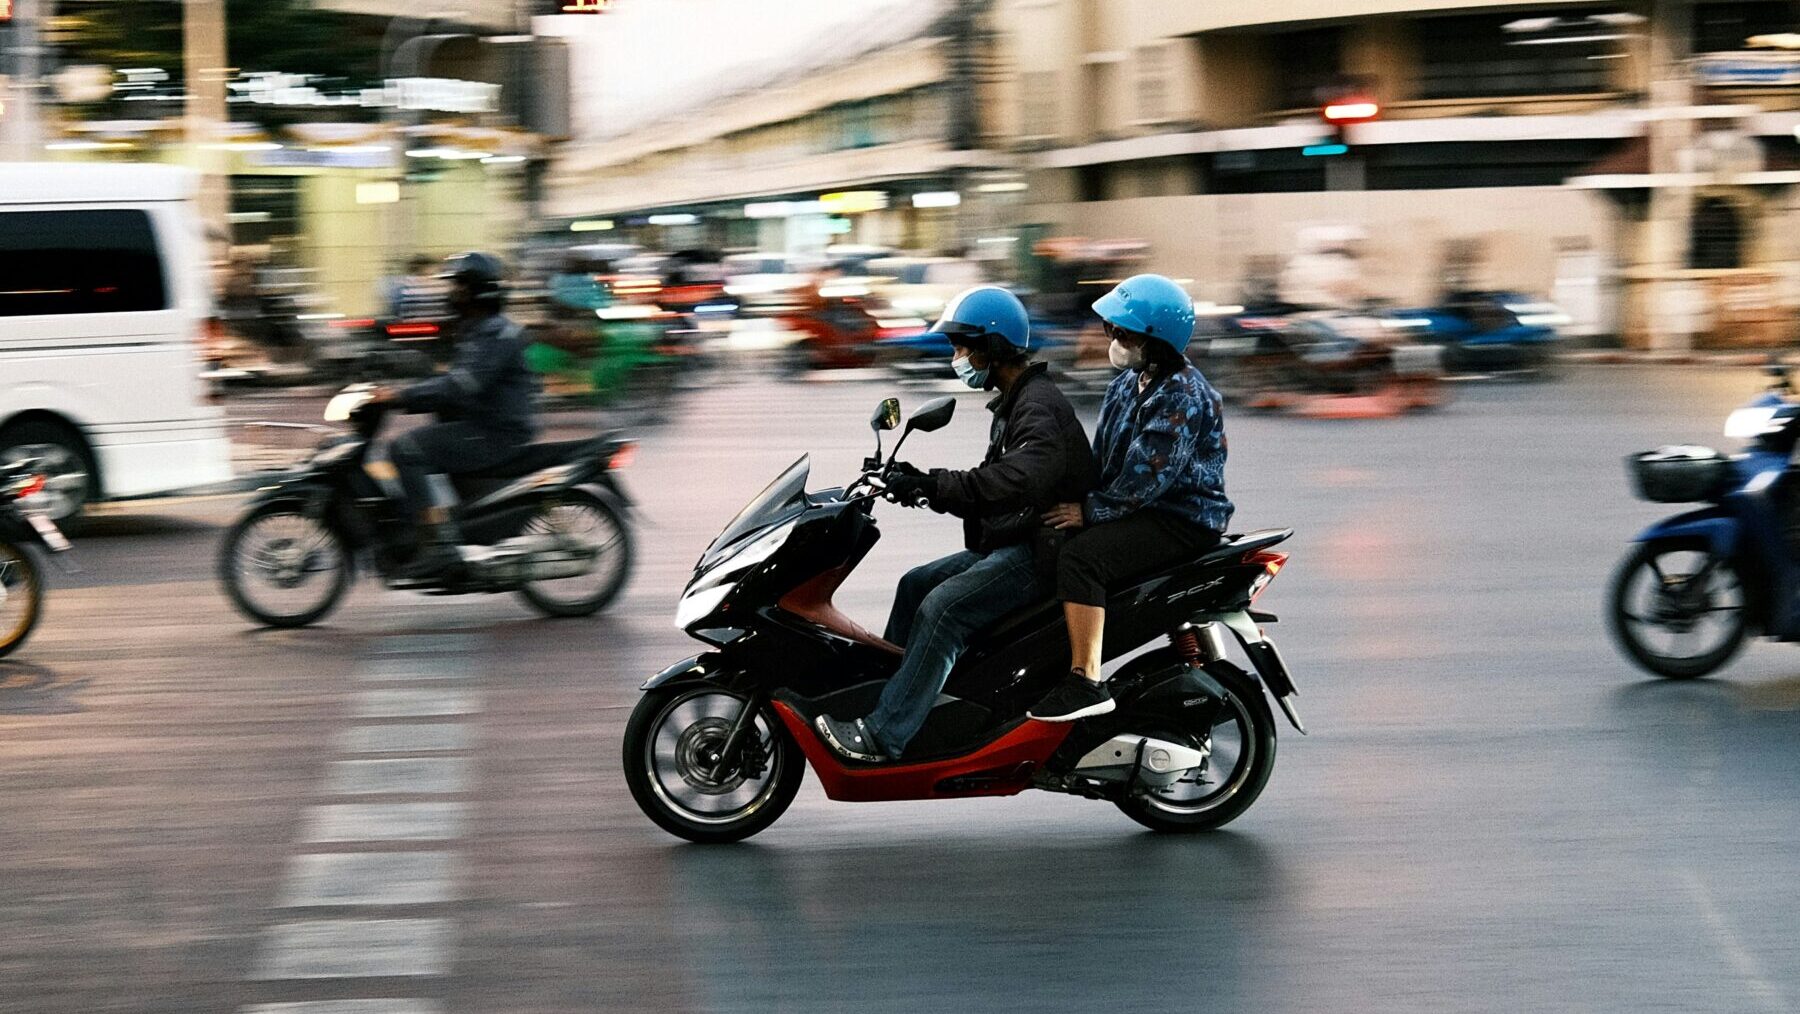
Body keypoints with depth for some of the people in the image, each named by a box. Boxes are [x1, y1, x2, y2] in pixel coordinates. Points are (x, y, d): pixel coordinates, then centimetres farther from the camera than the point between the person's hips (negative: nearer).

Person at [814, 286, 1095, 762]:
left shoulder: (1039, 406, -16)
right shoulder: (1013, 403, 19)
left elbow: (1021, 479, -35)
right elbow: (990, 488, 20)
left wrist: (936, 484, -34)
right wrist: (924, 484, 4)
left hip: (1038, 552, -11)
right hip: (1007, 544, 11)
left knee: (941, 609, -24)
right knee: (915, 585, 11)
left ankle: (885, 733, -25)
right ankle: (876, 690, 13)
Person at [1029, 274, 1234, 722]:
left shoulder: (1184, 396, -18)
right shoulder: (1130, 381, 12)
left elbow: (1147, 478, -24)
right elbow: (1104, 457, 19)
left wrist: (1089, 511, -19)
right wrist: (1077, 499, 5)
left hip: (1182, 519, -10)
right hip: (1140, 511, 10)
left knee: (1081, 557, -29)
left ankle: (1086, 682, -29)